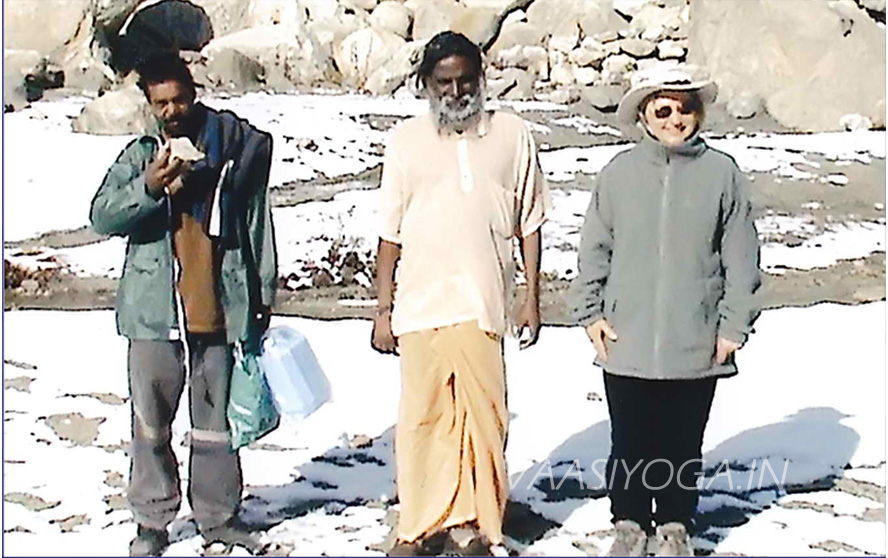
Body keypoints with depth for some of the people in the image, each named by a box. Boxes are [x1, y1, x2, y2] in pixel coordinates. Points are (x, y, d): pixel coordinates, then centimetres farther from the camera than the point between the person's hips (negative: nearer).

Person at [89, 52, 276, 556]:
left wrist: (263, 298, 8)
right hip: (155, 312, 0)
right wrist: (150, 185, -23)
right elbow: (102, 217, -7)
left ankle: (219, 515, 25)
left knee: (218, 421, 10)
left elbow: (259, 227, 8)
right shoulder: (140, 156, 5)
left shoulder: (236, 150, 4)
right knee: (151, 424, 7)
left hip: (220, 311, 0)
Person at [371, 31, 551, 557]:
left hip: (483, 304, 0)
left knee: (484, 416, 1)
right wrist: (384, 309, 5)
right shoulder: (406, 140, 6)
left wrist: (532, 298, 6)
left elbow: (529, 222, 9)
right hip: (420, 305, 1)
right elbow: (390, 232, 7)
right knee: (423, 416, 4)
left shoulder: (511, 134, 6)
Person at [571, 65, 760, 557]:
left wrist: (734, 324, -1)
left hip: (696, 345, 0)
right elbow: (594, 250, 7)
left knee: (683, 445, 12)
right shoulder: (619, 173, 0)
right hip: (627, 343, 1)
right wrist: (591, 313, 3)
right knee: (630, 443, 10)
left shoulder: (722, 174, -2)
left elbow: (741, 258, 2)